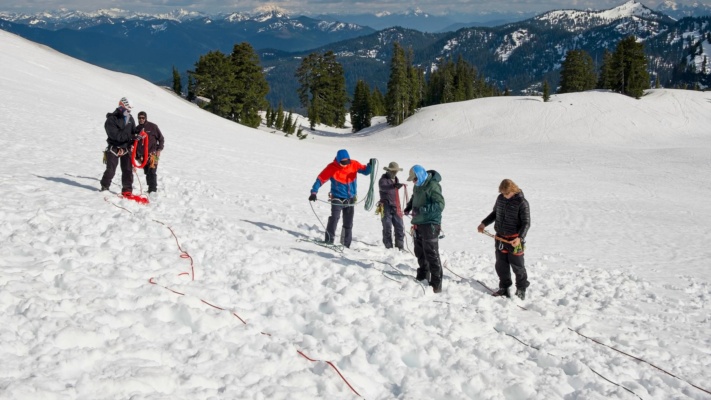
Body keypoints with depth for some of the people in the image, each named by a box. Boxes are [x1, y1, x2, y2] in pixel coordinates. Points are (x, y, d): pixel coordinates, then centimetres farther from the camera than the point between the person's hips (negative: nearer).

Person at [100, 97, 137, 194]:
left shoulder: (130, 118, 5)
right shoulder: (111, 119, -14)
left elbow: (134, 131, 11)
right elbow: (116, 135, -23)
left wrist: (137, 137, -13)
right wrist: (131, 136, -31)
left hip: (126, 148, 4)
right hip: (114, 148, -4)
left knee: (128, 169, 1)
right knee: (110, 169, 0)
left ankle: (127, 190, 7)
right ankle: (104, 186, 18)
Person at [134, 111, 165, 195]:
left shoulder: (153, 127, 1)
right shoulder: (137, 129, 13)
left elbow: (161, 139, 5)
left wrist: (159, 150, -6)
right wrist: (137, 156, 16)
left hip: (152, 154, -5)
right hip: (142, 155, 5)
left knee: (152, 172, -15)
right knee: (147, 173, 6)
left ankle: (153, 190, -17)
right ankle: (150, 189, 14)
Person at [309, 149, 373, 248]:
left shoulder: (354, 164, -2)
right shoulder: (332, 167, -11)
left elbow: (365, 171, 6)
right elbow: (320, 179, -11)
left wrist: (371, 165, -15)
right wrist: (314, 192, -19)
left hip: (350, 198, 4)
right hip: (337, 198, -4)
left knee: (348, 223, 8)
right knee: (335, 217, -22)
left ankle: (346, 244, 16)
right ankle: (329, 240, -18)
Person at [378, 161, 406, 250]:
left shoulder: (396, 179, 17)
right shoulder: (383, 180, -8)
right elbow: (384, 187, -33)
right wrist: (394, 185, -52)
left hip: (396, 207, 7)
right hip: (386, 207, -7)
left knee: (400, 227, 4)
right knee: (387, 228, -5)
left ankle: (400, 247, 12)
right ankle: (389, 247, 1)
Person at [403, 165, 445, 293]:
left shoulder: (433, 186, -17)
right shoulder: (418, 186, 11)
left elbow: (440, 205, -24)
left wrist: (422, 209, -31)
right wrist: (409, 206, 12)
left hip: (430, 224, -9)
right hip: (418, 223, 9)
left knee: (431, 254, -8)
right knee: (419, 252, 19)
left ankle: (436, 283, -4)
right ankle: (423, 275, 35)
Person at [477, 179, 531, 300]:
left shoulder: (522, 202, -15)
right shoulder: (500, 198, 3)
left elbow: (526, 223, -14)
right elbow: (494, 213, 20)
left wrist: (520, 237, -27)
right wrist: (484, 223, 10)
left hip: (514, 240, -6)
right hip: (500, 237, 6)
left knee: (517, 265, 4)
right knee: (501, 265, 11)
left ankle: (521, 289, 20)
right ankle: (504, 288, 24)